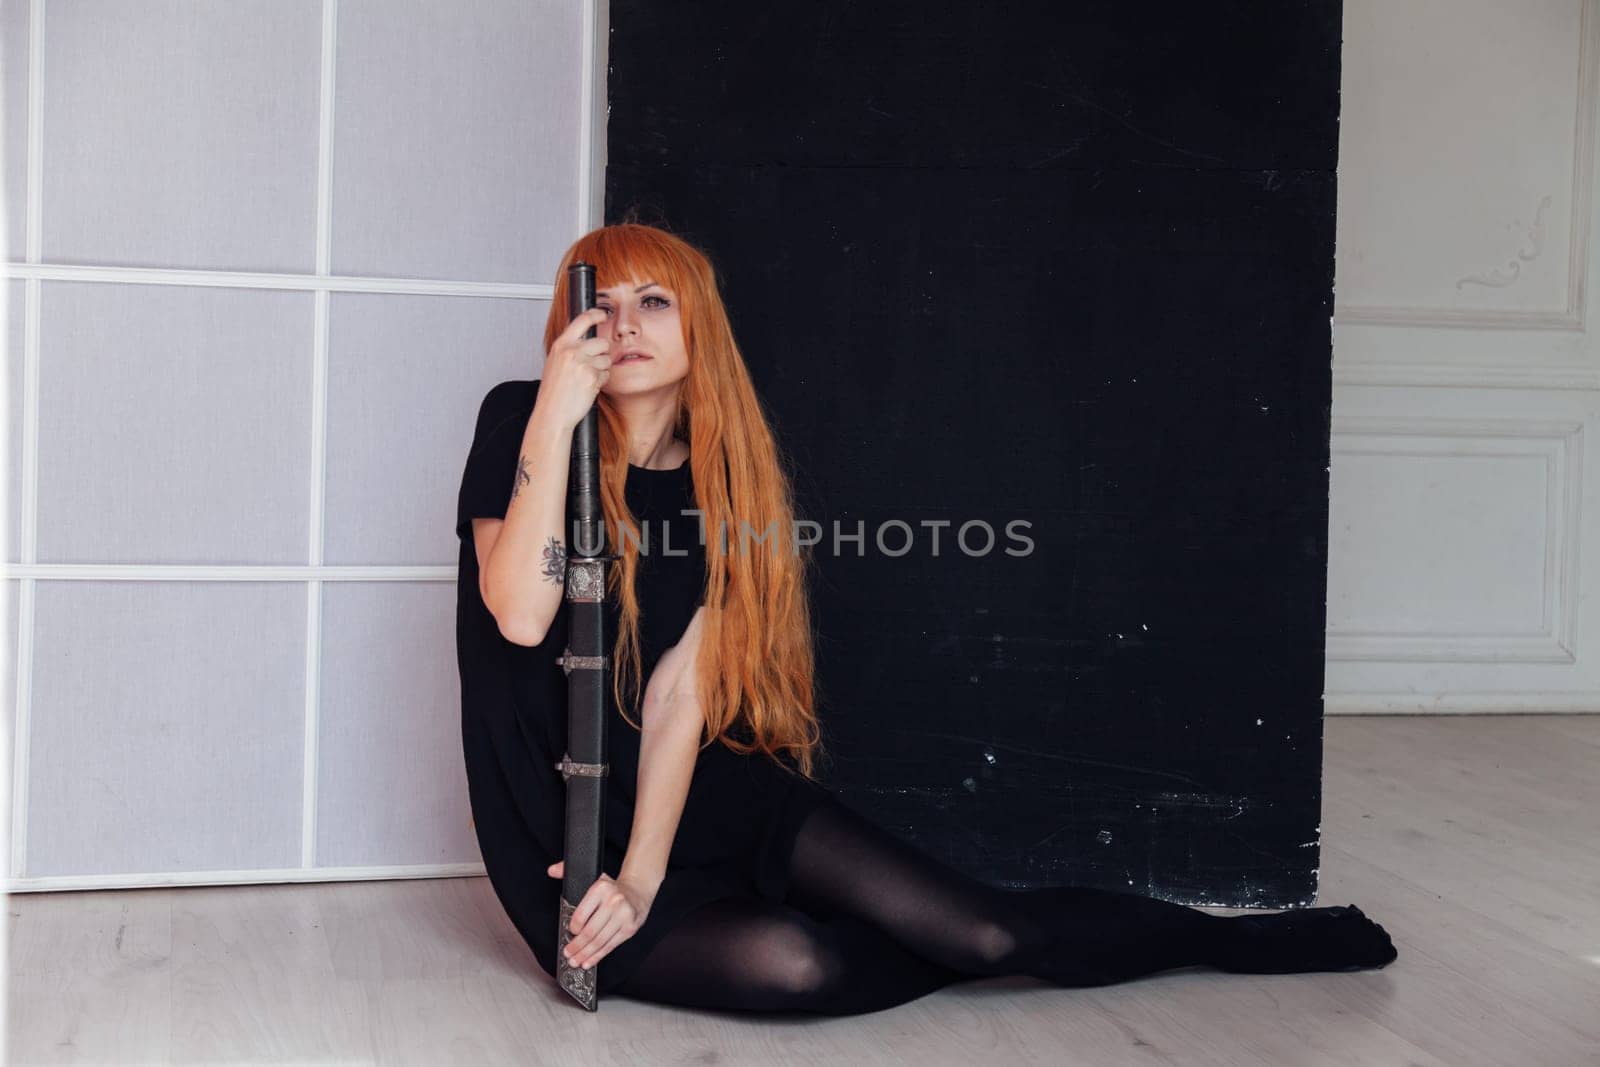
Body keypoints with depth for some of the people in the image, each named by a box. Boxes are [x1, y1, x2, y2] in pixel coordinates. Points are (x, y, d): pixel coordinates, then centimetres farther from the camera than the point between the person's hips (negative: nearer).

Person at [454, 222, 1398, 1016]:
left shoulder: (726, 479, 1)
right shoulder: (521, 422, -6)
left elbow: (682, 693, -9)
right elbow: (521, 616, -22)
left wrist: (643, 876, -18)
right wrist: (557, 412, -26)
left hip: (696, 786, 3)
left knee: (982, 927, -12)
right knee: (787, 963, -31)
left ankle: (1231, 940, 12)